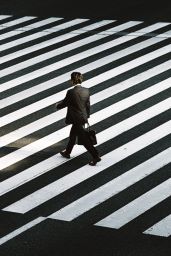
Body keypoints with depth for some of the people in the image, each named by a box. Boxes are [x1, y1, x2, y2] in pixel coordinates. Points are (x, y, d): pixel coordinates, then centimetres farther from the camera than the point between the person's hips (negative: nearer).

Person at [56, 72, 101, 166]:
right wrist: (87, 116, 19)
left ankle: (96, 156, -1)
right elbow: (87, 105, 7)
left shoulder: (71, 92, -21)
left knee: (84, 139, -1)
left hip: (76, 119, -8)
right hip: (83, 117, 8)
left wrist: (57, 105, 14)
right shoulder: (86, 91, -2)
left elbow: (64, 103, -8)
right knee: (72, 134, 25)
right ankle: (67, 152, 41)